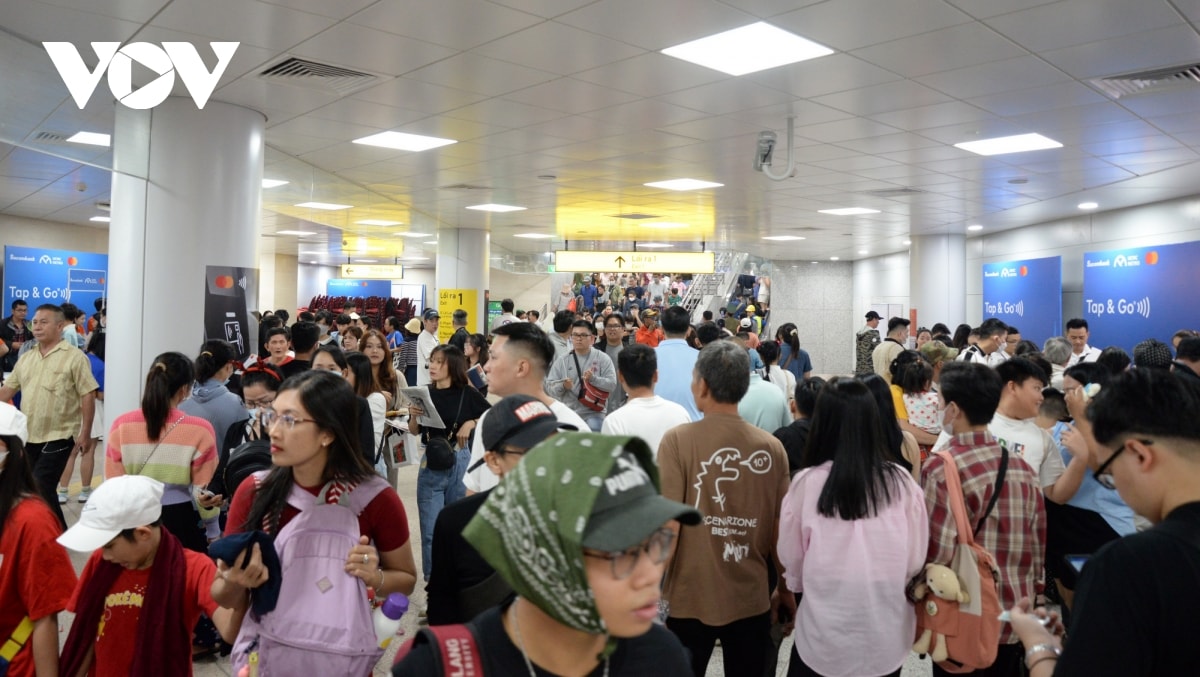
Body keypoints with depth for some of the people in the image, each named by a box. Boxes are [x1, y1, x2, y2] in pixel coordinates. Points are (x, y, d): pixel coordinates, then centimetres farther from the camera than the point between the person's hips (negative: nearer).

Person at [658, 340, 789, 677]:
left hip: (690, 599, -2)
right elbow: (780, 529, 0)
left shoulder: (678, 440, -15)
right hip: (752, 599, 2)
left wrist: (654, 587, -2)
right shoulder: (772, 447, -7)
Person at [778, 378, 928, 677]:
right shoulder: (901, 481, -13)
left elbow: (791, 560, -4)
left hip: (824, 636, -1)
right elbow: (915, 561, -3)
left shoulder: (808, 482, -17)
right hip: (887, 634, 2)